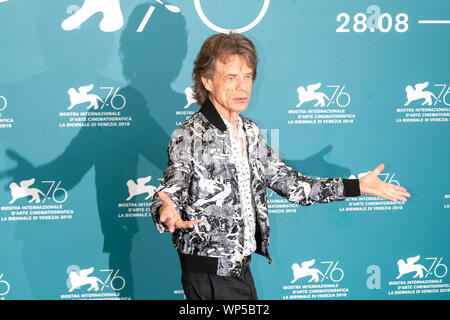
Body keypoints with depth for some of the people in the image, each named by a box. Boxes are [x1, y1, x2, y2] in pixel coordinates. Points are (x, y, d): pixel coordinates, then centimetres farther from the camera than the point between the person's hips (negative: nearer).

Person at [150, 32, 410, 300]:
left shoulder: (251, 132, 8)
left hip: (242, 268, 7)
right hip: (210, 276, -7)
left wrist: (358, 186, 10)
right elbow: (168, 196, -21)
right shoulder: (189, 136, -14)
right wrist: (167, 214, -47)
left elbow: (290, 183, 12)